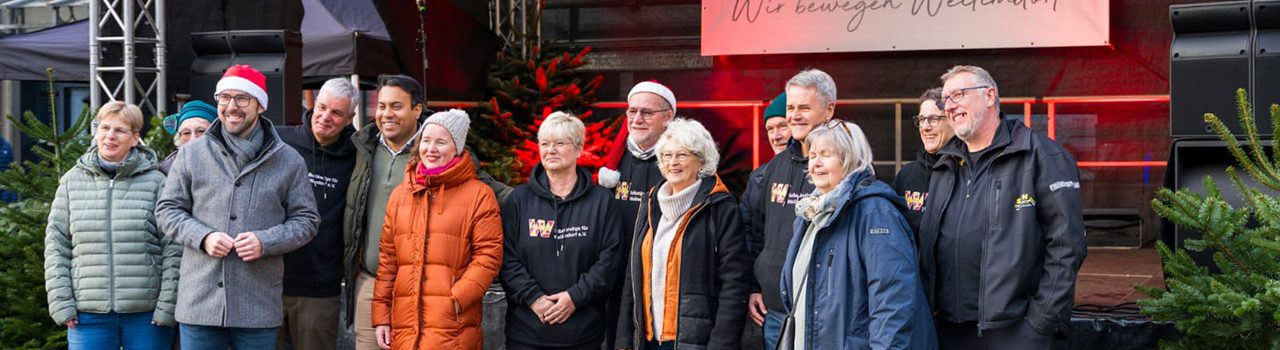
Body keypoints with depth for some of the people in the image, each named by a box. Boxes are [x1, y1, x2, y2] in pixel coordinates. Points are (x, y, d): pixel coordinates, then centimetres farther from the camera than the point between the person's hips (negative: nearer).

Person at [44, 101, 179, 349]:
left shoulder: (155, 182, 1)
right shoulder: (72, 182, 9)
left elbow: (173, 251, -1)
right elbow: (56, 246, 9)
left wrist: (167, 306, -7)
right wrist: (61, 302, 0)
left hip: (147, 315, -2)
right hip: (88, 315, 2)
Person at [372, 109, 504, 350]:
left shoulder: (479, 194, 2)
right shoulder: (400, 194, 17)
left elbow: (488, 255, -4)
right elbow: (387, 259, 17)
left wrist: (458, 299, -14)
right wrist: (381, 315, 12)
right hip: (404, 325, 4)